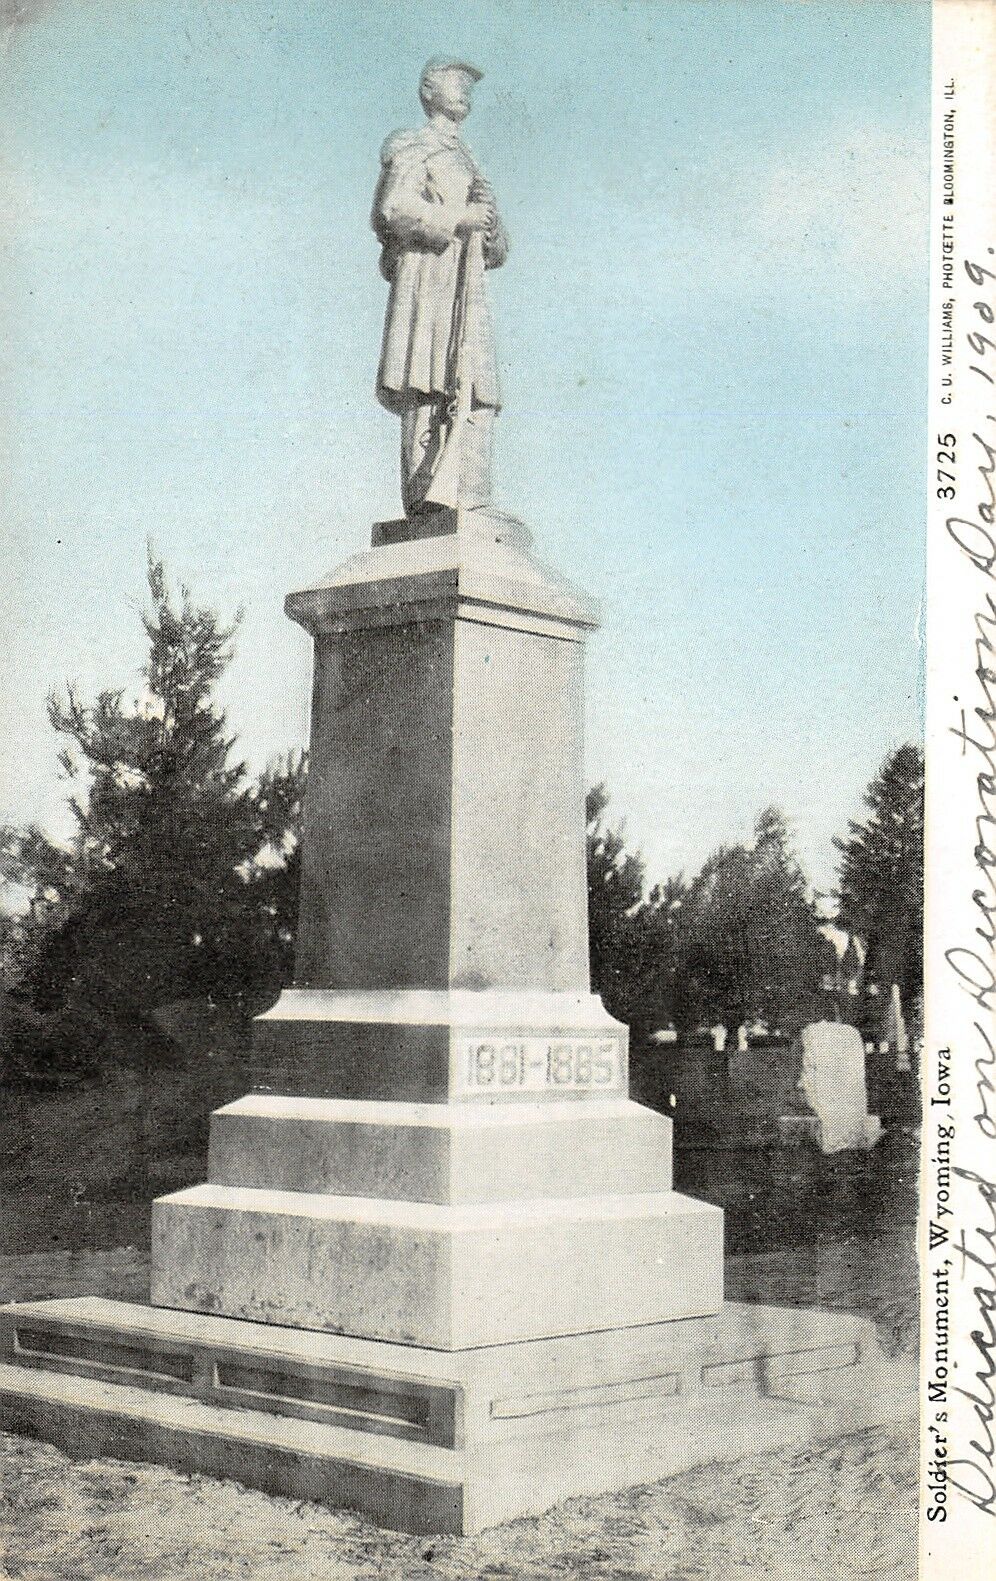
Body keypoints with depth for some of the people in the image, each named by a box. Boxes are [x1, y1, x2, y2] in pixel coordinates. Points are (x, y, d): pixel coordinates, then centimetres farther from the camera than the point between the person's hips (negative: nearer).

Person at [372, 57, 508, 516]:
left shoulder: (467, 163, 31)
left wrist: (491, 223, 6)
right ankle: (425, 497, -25)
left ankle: (470, 503, -8)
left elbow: (496, 252, 28)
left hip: (467, 288, 8)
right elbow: (393, 209, -11)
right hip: (428, 274, -8)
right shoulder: (414, 147, 8)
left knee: (476, 394, -3)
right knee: (428, 390, -18)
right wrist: (458, 219, -10)